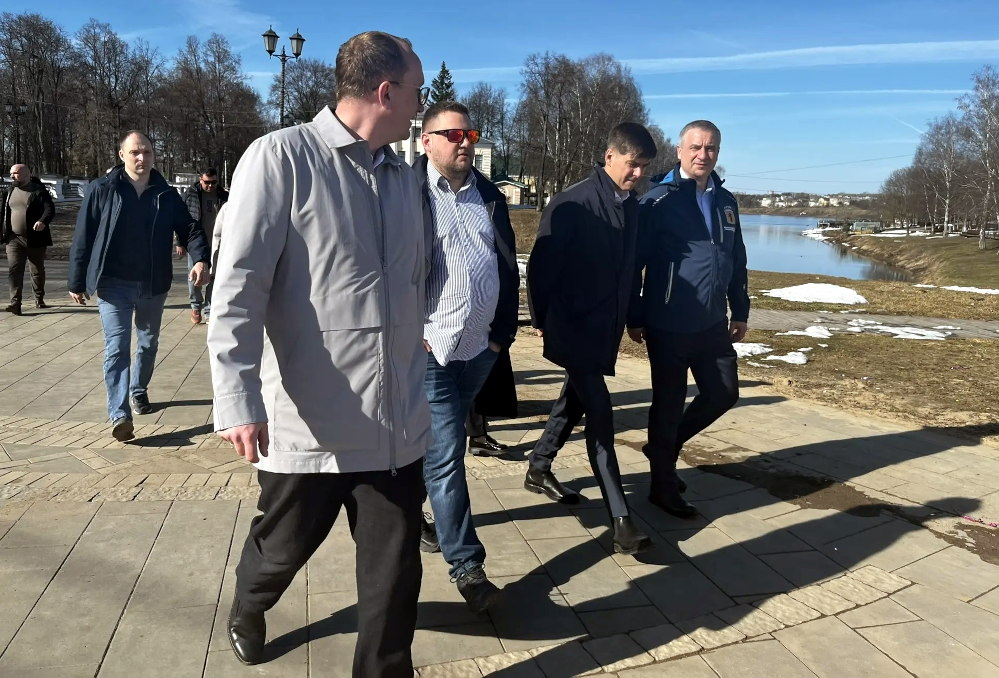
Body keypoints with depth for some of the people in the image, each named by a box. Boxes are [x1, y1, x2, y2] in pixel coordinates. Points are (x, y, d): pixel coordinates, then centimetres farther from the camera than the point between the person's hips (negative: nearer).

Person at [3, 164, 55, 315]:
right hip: (14, 240, 3)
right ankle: (15, 303, -13)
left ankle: (39, 300, 25)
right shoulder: (10, 191, 11)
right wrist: (6, 234, 12)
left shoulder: (38, 191, -5)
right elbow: (5, 213, 18)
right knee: (15, 270, -8)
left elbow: (50, 209, -14)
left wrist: (43, 221, -34)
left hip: (35, 240, -3)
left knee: (38, 271, 10)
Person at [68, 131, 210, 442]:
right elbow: (83, 237, -2)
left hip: (153, 285, 3)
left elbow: (189, 228, -1)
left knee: (148, 343, 18)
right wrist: (77, 281, -2)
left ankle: (139, 391, 39)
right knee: (117, 347, -10)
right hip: (114, 284, -3)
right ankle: (120, 414, -14)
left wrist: (201, 259, -22)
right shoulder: (102, 189, -4)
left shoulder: (167, 194, 2)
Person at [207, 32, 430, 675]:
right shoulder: (281, 157, -9)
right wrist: (239, 399, -21)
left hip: (398, 421, 4)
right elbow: (239, 286, -14)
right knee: (283, 547, 19)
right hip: (310, 421, -4)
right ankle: (247, 610, 53)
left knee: (394, 569, 10)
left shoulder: (405, 177, 11)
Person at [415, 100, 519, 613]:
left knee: (441, 448, 20)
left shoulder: (490, 196, 11)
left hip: (481, 348, 6)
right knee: (446, 454, -4)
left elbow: (508, 267, 15)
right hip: (429, 350, -6)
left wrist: (504, 331, 10)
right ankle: (466, 565, 4)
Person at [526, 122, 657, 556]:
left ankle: (538, 469, 41)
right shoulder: (573, 203, -14)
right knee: (599, 411, -11)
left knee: (575, 401, 19)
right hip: (573, 325, -8)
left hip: (605, 327, 8)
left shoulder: (632, 206, 7)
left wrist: (630, 316, 16)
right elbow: (541, 263, -12)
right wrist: (541, 319, -6)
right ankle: (621, 520, -8)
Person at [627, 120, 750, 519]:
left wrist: (740, 311, 16)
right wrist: (634, 318, -10)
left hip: (713, 324, 6)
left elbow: (737, 261, 17)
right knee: (669, 403, 4)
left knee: (724, 394, 12)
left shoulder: (726, 201, 11)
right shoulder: (658, 200, -9)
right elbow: (634, 261, -10)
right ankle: (664, 487, 20)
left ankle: (665, 447, 34)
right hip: (668, 325, -6)